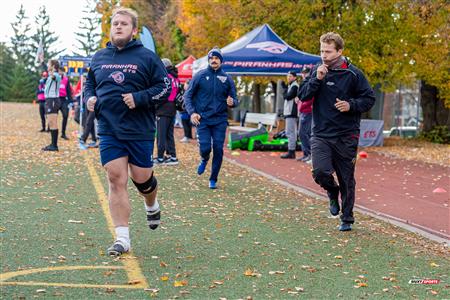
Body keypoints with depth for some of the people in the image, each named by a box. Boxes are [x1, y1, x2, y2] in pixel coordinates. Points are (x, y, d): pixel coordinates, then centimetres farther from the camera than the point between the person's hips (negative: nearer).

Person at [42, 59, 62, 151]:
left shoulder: (56, 75, -13)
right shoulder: (50, 75, 16)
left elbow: (55, 77, -40)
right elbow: (46, 70, 39)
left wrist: (52, 75, -62)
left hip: (52, 100, -10)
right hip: (50, 100, 10)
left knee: (53, 123, -10)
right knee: (51, 123, 13)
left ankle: (54, 145, -11)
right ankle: (53, 144, 19)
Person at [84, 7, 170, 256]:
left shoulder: (147, 57, -2)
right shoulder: (99, 57, 10)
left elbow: (165, 87, -3)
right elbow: (89, 83, 24)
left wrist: (139, 98, -16)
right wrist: (90, 98, 3)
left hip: (140, 131, -2)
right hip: (108, 130, 2)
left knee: (142, 178, 5)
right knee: (116, 180, -4)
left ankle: (152, 206, 42)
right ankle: (122, 238, -1)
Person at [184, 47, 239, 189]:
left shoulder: (227, 79, 6)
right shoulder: (200, 76, 1)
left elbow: (235, 100, 12)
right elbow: (188, 96, 3)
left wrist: (232, 102, -13)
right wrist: (192, 112, -10)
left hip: (220, 121, 1)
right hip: (202, 119, -1)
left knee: (218, 150, -2)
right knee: (205, 148, -10)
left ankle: (213, 180, 13)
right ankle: (204, 160, 27)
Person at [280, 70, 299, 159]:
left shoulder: (294, 86, -9)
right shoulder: (291, 86, 23)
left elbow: (288, 96, -17)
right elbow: (286, 96, 20)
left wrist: (284, 94, 1)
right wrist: (285, 94, 2)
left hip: (291, 112, -11)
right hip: (290, 112, 11)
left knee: (290, 132, -13)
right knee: (292, 132, 12)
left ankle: (291, 152, -15)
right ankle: (292, 152, 16)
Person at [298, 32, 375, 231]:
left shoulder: (352, 73, -4)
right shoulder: (317, 71, 4)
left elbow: (369, 99, 0)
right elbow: (302, 96, -1)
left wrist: (351, 105, -16)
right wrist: (317, 79, -14)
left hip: (346, 136, -1)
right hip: (321, 134, 1)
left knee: (347, 180, 6)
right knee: (320, 172, -18)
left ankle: (347, 219, 22)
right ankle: (332, 193, 16)